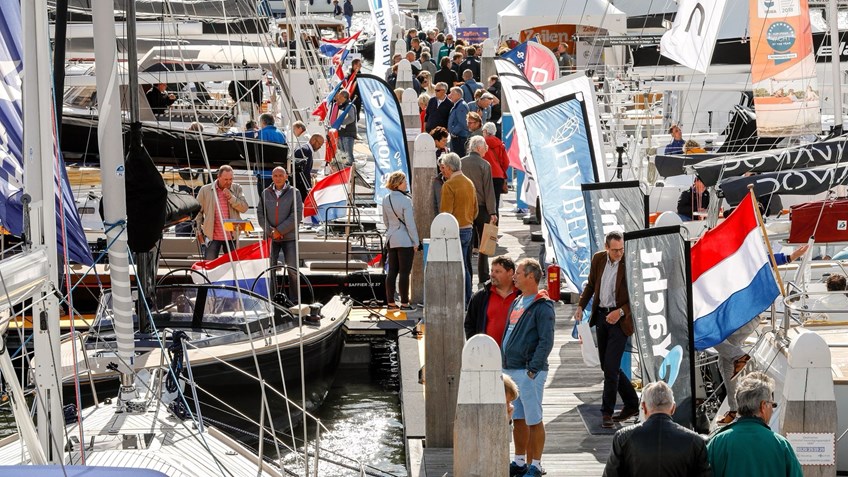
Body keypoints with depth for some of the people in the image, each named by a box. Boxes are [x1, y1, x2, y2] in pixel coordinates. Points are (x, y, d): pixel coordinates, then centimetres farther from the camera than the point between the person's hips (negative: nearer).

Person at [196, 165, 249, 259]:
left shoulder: (237, 189, 5)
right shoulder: (205, 190, 1)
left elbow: (244, 208, -4)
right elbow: (198, 211, 8)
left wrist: (231, 197, -15)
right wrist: (198, 231, 4)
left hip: (231, 236, 2)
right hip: (213, 236, -2)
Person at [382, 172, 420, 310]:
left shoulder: (386, 200, 4)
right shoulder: (405, 200, -17)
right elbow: (410, 223, -15)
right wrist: (415, 242, -8)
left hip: (391, 240, 7)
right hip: (405, 240, -7)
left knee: (392, 271, 11)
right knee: (404, 272, -2)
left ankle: (390, 302, 13)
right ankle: (404, 303, 0)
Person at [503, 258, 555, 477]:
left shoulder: (542, 307, -11)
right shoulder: (516, 303, 15)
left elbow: (546, 342, -16)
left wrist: (532, 370, -20)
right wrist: (504, 365, 14)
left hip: (529, 372, -8)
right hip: (510, 369, 8)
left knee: (534, 420, -2)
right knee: (517, 418, 13)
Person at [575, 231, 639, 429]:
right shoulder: (598, 259, 2)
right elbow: (591, 284, 17)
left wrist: (621, 311, -20)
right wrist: (581, 305, 6)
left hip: (620, 319, -6)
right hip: (601, 316, 6)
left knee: (611, 366, -11)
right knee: (607, 366, 11)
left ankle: (607, 412, -2)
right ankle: (632, 404, 25)